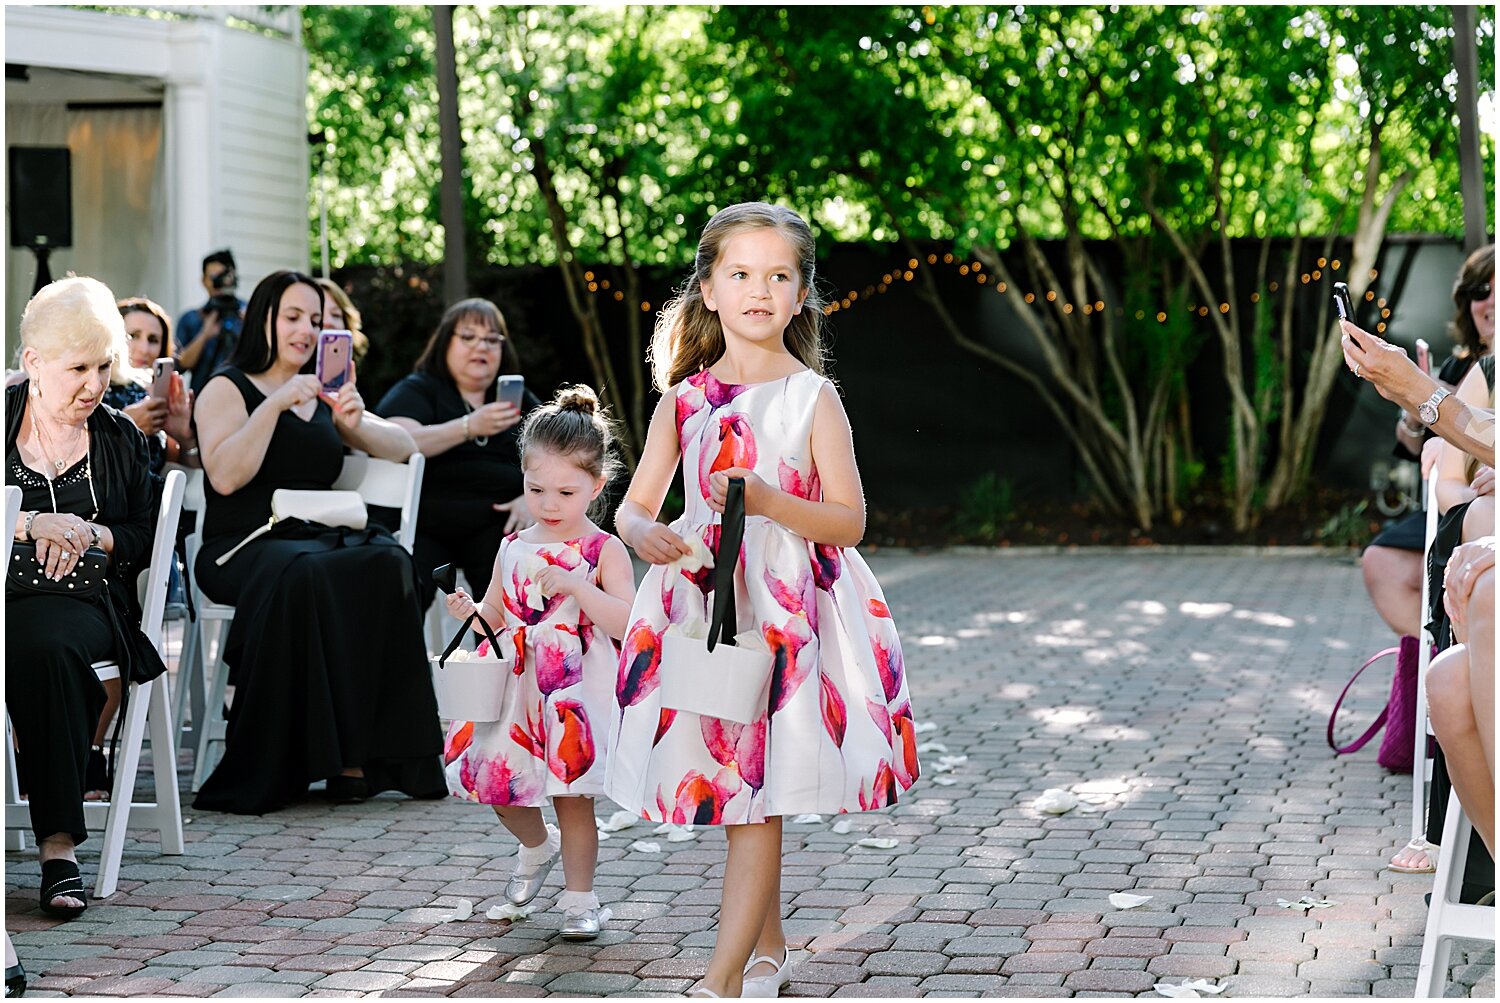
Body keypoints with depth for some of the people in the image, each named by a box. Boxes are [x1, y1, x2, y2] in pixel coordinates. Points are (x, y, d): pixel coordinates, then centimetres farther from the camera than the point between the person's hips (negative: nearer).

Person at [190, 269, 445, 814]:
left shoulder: (322, 398, 25)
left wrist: (355, 423, -2)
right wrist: (275, 405, -14)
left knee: (387, 563, -29)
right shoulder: (228, 389, 8)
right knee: (301, 573, -39)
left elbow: (402, 446, 18)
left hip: (319, 538, 5)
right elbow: (224, 476, -9)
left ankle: (365, 754, -30)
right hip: (243, 546, -5)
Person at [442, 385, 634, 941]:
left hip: (576, 693, -5)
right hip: (517, 687, 5)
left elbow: (627, 622, -18)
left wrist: (576, 585, -27)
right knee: (495, 778, 6)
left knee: (571, 796, -2)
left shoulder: (604, 551, -7)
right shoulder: (513, 548, 8)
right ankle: (537, 845, 37)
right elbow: (496, 616, 17)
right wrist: (470, 611, -5)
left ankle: (579, 897, 14)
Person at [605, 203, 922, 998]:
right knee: (733, 788, 13)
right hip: (702, 601, 4)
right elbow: (634, 504, 7)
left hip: (786, 609, -4)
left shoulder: (812, 397, -3)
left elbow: (849, 519, -6)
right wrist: (644, 534, -16)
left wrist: (767, 500, -21)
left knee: (757, 795, -8)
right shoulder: (684, 398, 6)